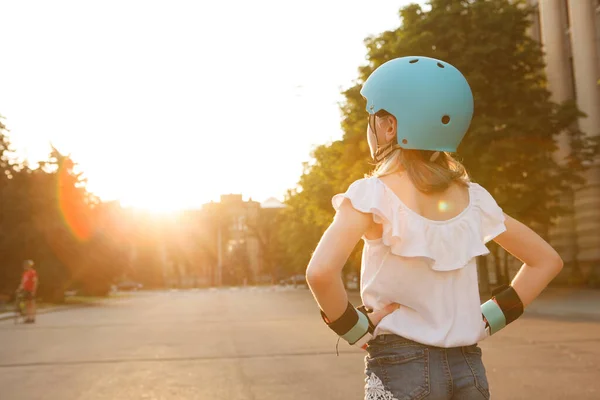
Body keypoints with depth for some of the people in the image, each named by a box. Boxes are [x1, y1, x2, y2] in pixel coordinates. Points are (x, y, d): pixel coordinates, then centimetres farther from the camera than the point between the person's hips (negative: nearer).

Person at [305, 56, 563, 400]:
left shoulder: (374, 194, -14)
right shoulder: (473, 198, 2)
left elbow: (321, 272, -28)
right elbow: (547, 260, 10)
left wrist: (354, 327, -12)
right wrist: (489, 319, 7)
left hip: (400, 367, -4)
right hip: (468, 368, 5)